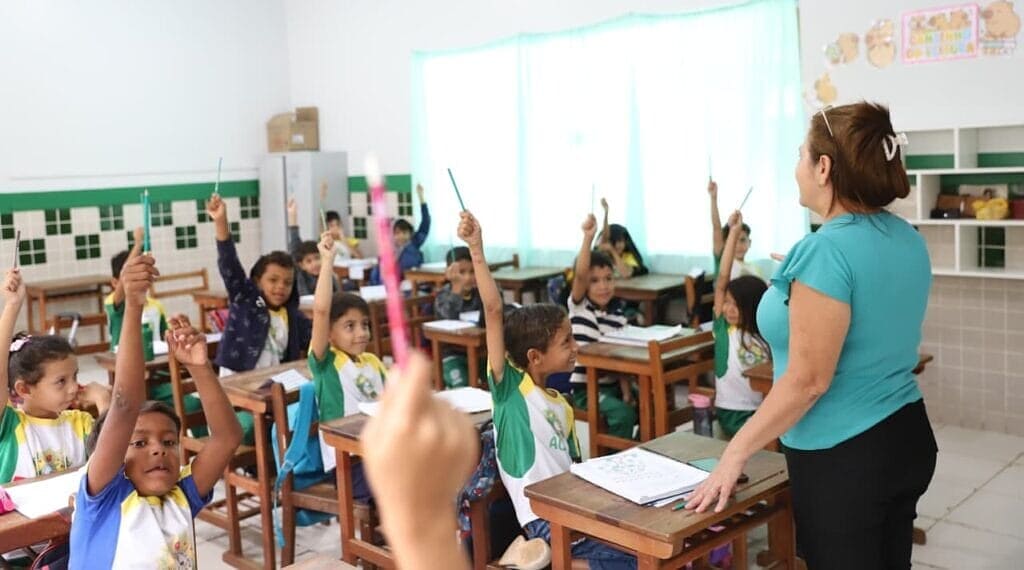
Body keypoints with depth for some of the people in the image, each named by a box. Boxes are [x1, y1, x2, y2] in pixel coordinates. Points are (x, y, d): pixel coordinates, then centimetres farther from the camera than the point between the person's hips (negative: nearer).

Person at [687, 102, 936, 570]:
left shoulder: (827, 251, -23)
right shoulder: (907, 240, 4)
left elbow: (807, 381, -23)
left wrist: (736, 452, -15)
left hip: (843, 458, -9)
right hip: (909, 438, 9)